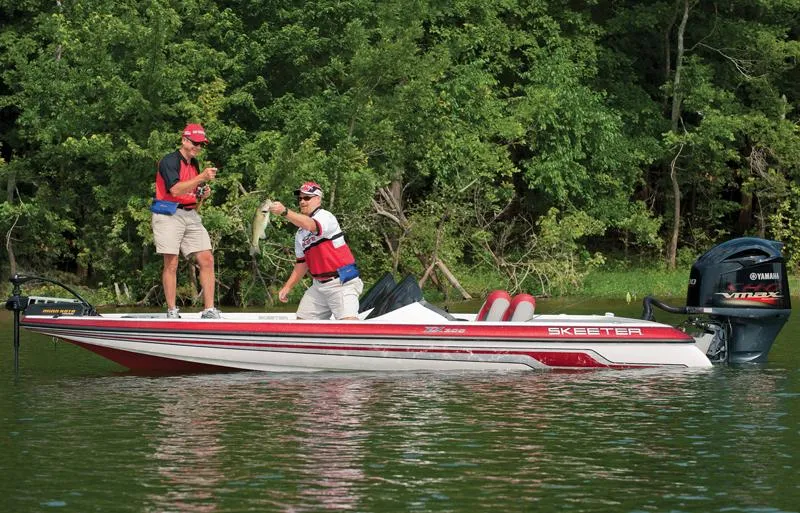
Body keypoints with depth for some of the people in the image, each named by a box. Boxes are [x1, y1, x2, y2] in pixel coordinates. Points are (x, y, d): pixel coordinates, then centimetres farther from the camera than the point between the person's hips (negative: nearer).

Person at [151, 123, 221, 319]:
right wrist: (201, 177, -26)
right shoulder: (169, 161, -7)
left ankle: (209, 310, -2)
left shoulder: (195, 164, 18)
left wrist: (202, 195, 4)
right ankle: (172, 312, -1)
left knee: (207, 260, -3)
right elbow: (175, 189, -23)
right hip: (169, 215, -7)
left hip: (191, 215, 7)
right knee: (171, 264, -6)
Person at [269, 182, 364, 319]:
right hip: (319, 285, 9)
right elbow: (302, 263, 22)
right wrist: (287, 287, 13)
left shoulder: (325, 217, -11)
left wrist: (285, 211, -48)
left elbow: (310, 225, -34)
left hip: (341, 282, -9)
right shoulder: (300, 233, 15)